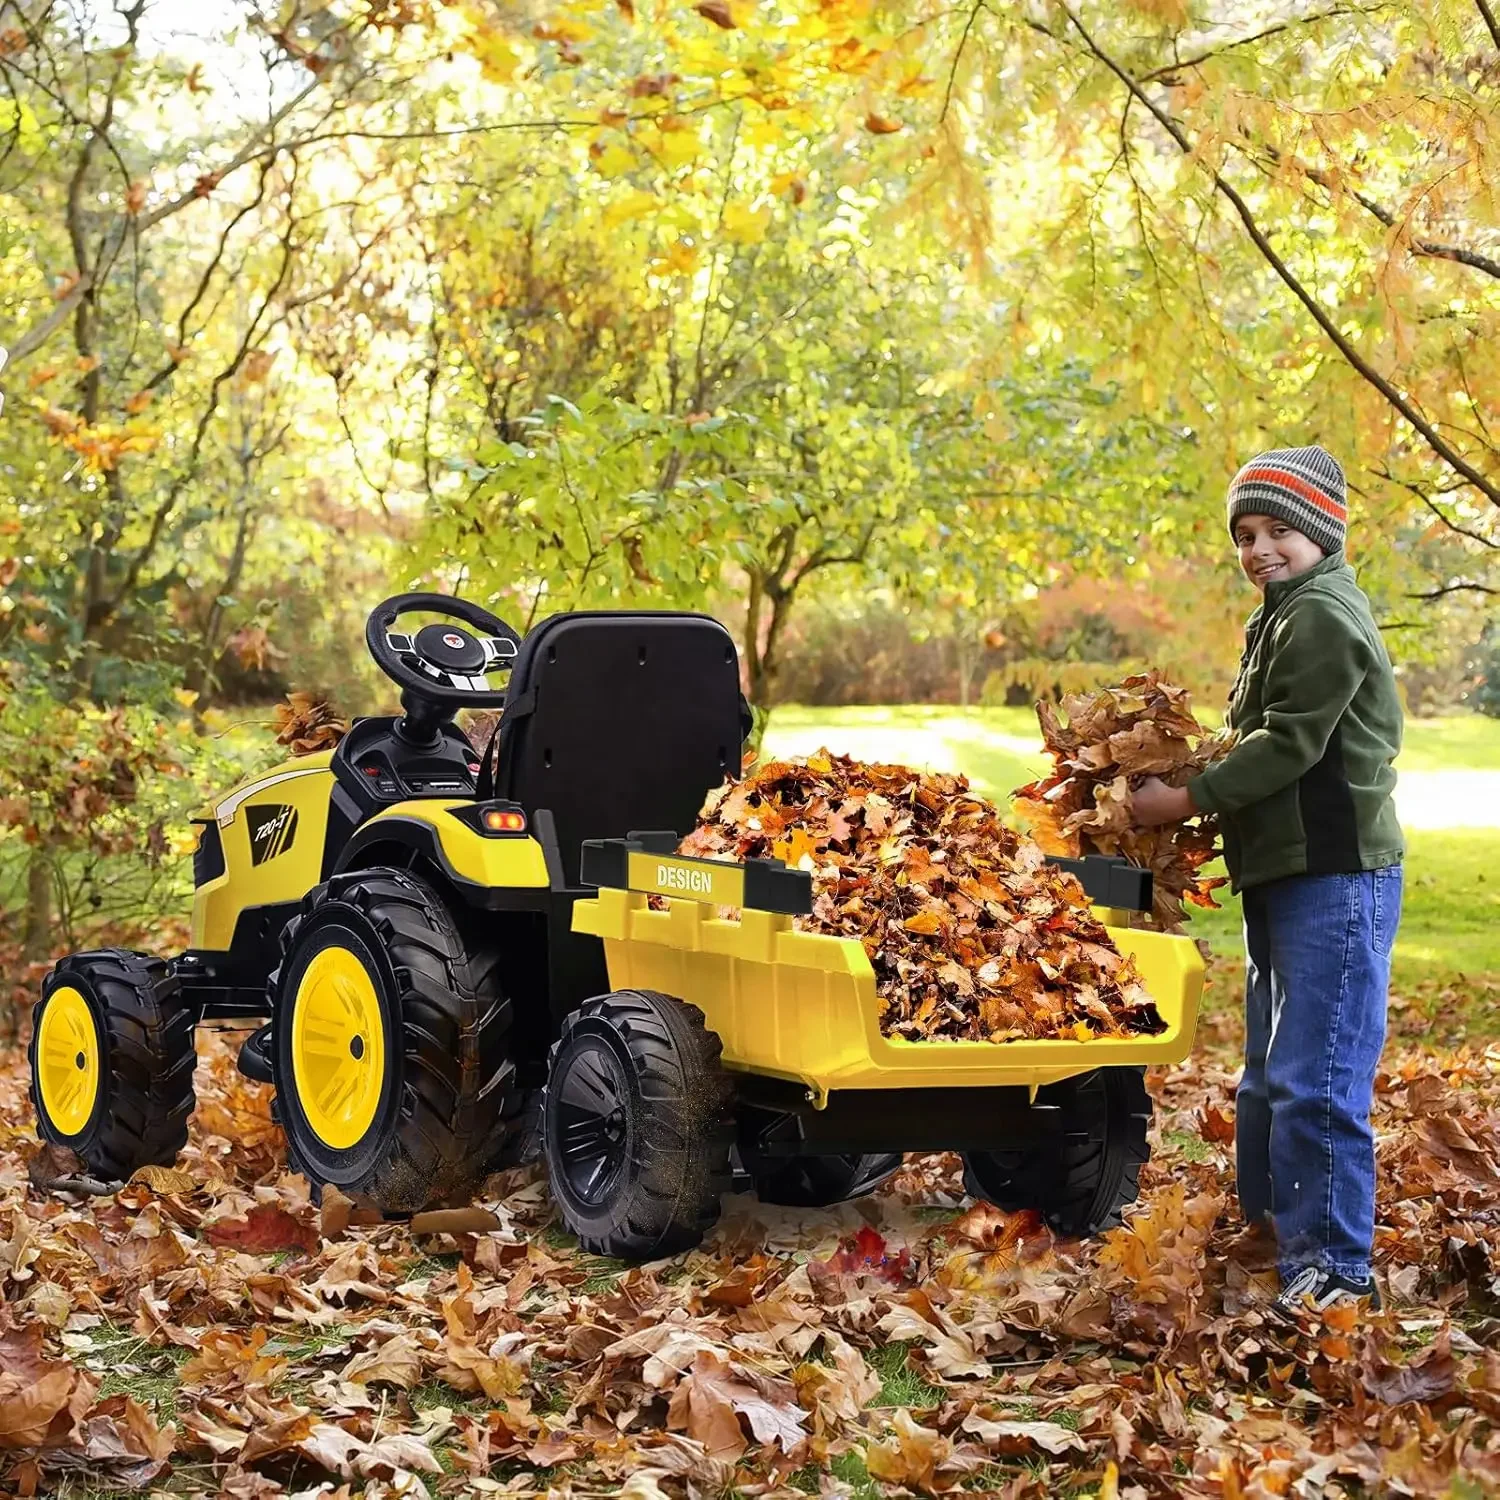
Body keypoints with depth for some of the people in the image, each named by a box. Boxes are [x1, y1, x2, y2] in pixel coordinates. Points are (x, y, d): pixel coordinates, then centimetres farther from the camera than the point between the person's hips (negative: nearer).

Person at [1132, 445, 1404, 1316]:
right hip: (1284, 876, 11)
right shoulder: (1287, 617, 19)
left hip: (1336, 880, -11)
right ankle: (1265, 1220, 33)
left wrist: (1187, 801, -14)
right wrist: (1202, 798, 8)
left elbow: (1287, 745, -19)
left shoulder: (1324, 616, -13)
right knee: (1269, 1073, 20)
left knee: (1314, 1080, -12)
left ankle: (1332, 1269, -7)